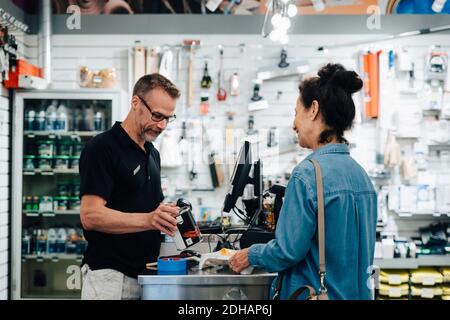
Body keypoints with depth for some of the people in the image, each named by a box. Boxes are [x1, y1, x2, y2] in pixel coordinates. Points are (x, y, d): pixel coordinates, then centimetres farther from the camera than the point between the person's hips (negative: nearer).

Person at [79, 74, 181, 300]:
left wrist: (169, 216, 2)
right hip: (110, 275, -8)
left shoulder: (152, 154, 15)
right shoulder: (102, 148, -11)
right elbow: (90, 215, -20)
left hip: (145, 274, 8)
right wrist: (148, 220, -29)